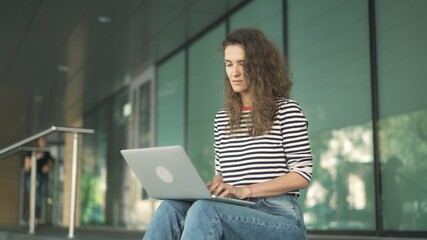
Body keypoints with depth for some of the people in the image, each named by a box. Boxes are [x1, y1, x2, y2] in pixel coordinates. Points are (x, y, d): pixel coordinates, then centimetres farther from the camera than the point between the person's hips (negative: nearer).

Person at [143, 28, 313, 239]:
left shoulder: (287, 110, 1)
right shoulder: (222, 118, 17)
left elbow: (302, 174, -5)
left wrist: (245, 191, -15)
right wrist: (213, 186, -4)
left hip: (281, 219, -4)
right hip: (236, 216, 5)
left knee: (205, 209, -34)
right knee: (171, 207, -26)